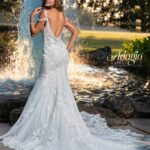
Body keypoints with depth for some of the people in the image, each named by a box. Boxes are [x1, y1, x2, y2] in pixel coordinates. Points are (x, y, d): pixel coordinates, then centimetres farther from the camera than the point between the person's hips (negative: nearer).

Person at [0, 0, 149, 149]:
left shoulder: (45, 12, -10)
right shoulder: (61, 14, 12)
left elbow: (33, 33, -7)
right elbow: (75, 31, 18)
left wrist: (32, 16, 0)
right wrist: (67, 49, 15)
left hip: (51, 53, -7)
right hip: (61, 53, 7)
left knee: (45, 90, 0)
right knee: (61, 89, 14)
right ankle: (67, 127, 19)